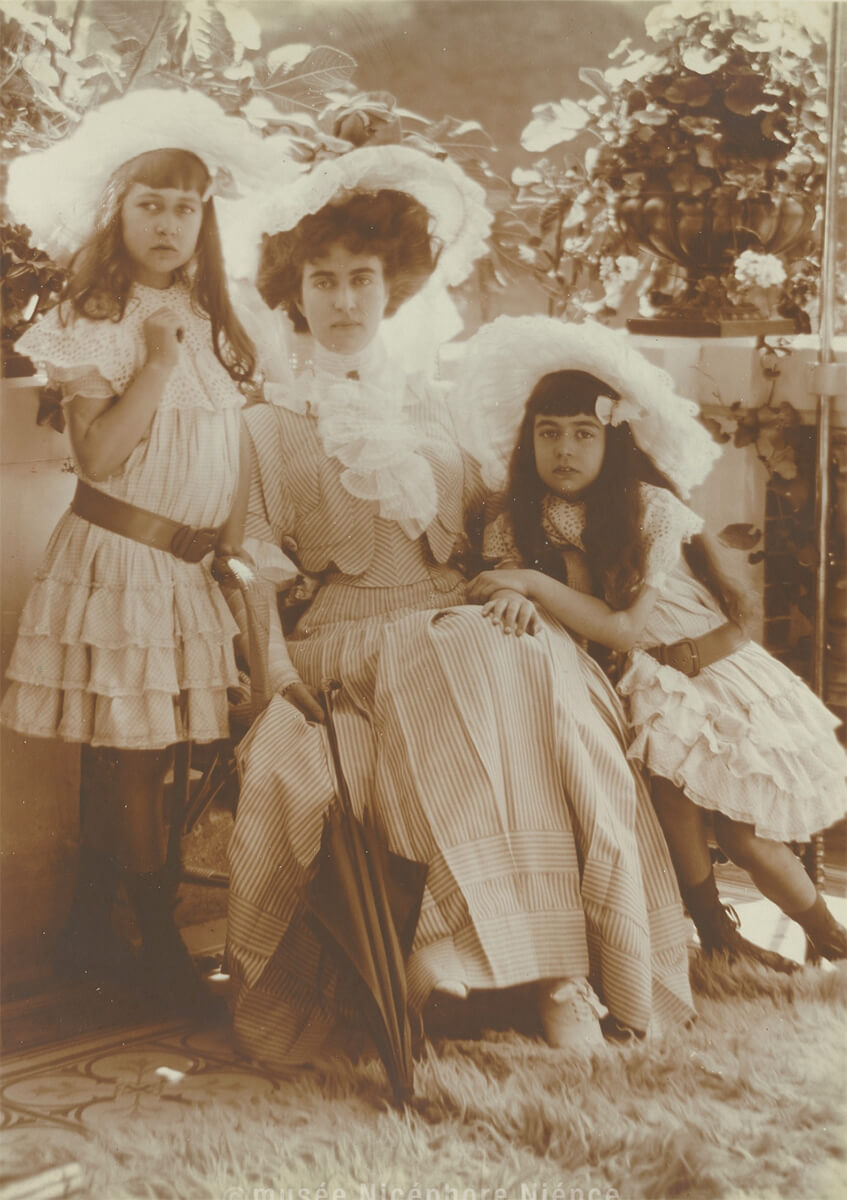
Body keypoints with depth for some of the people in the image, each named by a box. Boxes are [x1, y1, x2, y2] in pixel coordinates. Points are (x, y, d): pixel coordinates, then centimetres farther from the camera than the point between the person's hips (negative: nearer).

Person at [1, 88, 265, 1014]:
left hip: (188, 565, 7)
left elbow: (233, 441, 18)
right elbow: (99, 454, -17)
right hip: (117, 556, -6)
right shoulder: (93, 324, -7)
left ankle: (89, 932, 23)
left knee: (115, 757, 13)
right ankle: (163, 951, 9)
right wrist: (156, 359, -18)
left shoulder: (209, 324, 13)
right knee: (131, 754, -2)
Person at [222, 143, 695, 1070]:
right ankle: (550, 969, -34)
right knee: (453, 689, -35)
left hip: (458, 628, 3)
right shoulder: (269, 426, 11)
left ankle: (566, 962, -30)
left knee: (541, 672, -30)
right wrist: (281, 668, -13)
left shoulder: (429, 406, 21)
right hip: (344, 643, -3)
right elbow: (258, 571, 3)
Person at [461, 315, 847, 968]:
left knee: (744, 838, -6)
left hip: (716, 669, -2)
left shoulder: (651, 509, -19)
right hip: (646, 688, 3)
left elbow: (629, 627, -22)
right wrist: (512, 594, -27)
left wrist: (535, 584, -27)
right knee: (668, 767, -27)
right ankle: (713, 927, -6)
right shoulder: (524, 521, -5)